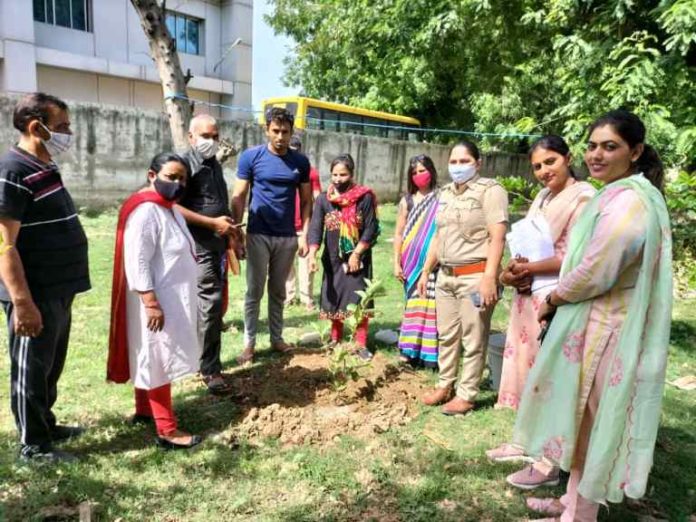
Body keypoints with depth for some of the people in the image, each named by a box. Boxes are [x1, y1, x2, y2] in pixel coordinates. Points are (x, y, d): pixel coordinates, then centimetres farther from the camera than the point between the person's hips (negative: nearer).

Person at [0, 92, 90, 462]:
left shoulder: (45, 168, 12)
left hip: (57, 291, 9)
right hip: (35, 295, -9)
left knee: (51, 366, 21)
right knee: (31, 370, 6)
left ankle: (46, 425, 37)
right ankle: (33, 445, 21)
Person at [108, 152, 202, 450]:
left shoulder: (169, 208, 10)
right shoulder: (145, 211, -21)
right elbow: (137, 263, -25)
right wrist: (151, 304, -26)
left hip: (172, 298, 10)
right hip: (156, 301, -10)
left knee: (151, 359, 20)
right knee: (158, 361, -2)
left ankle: (144, 411, 35)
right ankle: (167, 431, 7)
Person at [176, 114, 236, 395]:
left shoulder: (215, 164, 16)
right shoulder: (186, 164, -11)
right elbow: (173, 206, -20)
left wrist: (229, 230, 14)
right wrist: (212, 223, -19)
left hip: (218, 245, 9)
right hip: (200, 246, -9)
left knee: (215, 304, 14)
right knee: (210, 303, -10)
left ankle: (201, 358, 29)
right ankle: (210, 370, -1)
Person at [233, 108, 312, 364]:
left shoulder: (300, 162, 2)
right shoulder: (251, 157, -5)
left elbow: (306, 201, 6)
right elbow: (239, 197, -4)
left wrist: (304, 234, -1)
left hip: (287, 237, 2)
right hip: (258, 235, -2)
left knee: (278, 291, 13)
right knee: (254, 291, 4)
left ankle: (277, 338, 25)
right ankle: (249, 343, 14)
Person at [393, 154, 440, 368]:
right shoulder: (407, 201, 6)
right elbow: (398, 234, 7)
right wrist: (396, 263, 2)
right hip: (412, 262, 2)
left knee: (430, 304, 0)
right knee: (414, 305, 9)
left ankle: (430, 352, 8)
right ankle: (411, 349, 17)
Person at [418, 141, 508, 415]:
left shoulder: (490, 190, -8)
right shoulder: (446, 193, 14)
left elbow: (497, 238, -15)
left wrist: (489, 277, -22)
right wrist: (425, 271, 18)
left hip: (475, 276, -7)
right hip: (446, 276, 7)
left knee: (473, 340, 3)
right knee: (447, 335, 15)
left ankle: (466, 395, 15)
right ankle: (445, 385, 29)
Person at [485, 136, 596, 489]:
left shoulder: (583, 197, -12)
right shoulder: (542, 197, 15)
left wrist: (527, 269, -12)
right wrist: (511, 273, -4)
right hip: (527, 296, 8)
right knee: (527, 368, 15)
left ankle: (549, 463, 14)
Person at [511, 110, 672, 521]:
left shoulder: (627, 201, -21)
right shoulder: (621, 195, 12)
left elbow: (595, 272, -23)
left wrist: (552, 301, -7)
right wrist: (559, 297, 7)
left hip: (603, 329, -10)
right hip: (596, 322, 10)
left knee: (591, 420, 4)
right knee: (585, 418, 19)